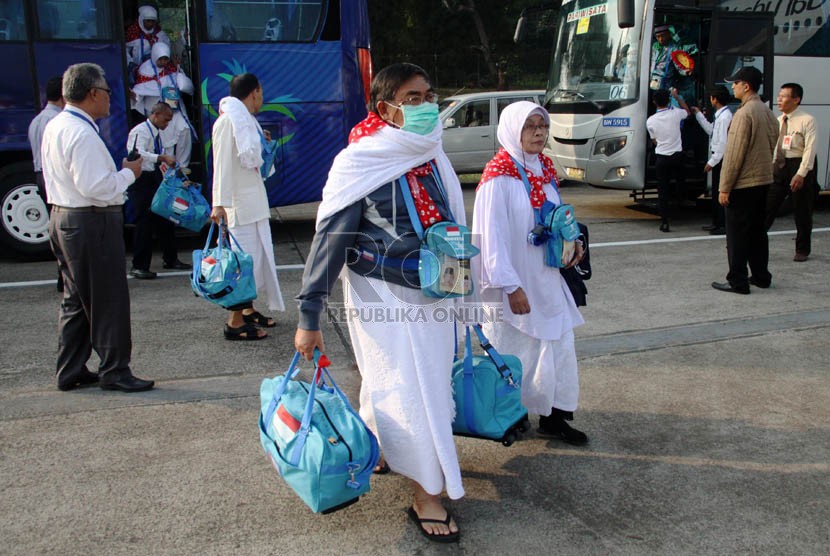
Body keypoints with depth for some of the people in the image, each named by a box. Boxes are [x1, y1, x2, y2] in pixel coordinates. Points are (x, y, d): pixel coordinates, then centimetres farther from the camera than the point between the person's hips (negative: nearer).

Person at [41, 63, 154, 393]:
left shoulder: (55, 127, 12)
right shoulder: (82, 133, -19)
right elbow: (95, 186, -24)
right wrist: (128, 173, -10)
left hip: (63, 217, 10)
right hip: (91, 223, -10)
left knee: (75, 300, 15)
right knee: (108, 300, -1)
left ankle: (70, 372, 22)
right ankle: (114, 371, 7)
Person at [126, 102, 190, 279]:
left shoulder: (157, 133, 15)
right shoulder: (140, 131, -12)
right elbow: (138, 153, -29)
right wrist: (162, 158, -35)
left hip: (156, 179, 9)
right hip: (141, 180, -9)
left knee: (165, 219, 13)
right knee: (144, 222, -7)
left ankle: (170, 259, 26)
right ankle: (139, 266, 0)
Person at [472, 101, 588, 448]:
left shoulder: (544, 168, 8)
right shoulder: (498, 177, -16)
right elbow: (493, 236, -18)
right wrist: (511, 286, -20)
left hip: (546, 278, 8)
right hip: (513, 282, -7)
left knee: (559, 345, 10)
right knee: (511, 350, 6)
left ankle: (554, 417, 23)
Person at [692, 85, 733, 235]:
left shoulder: (725, 117, -19)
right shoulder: (720, 115, 11)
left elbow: (723, 143, -22)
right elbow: (710, 130, 23)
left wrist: (711, 162, -20)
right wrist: (698, 114, 27)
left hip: (721, 158, -10)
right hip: (718, 157, 10)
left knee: (720, 192, -5)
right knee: (716, 191, 16)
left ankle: (724, 225, 1)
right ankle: (717, 223, 26)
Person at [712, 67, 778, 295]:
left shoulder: (744, 114, -17)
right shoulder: (768, 112, 11)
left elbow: (734, 154, -19)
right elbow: (771, 147, 17)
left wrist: (725, 188, -16)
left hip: (743, 184, -9)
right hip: (763, 181, 9)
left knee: (737, 233, -2)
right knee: (758, 231, 16)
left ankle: (737, 281, 2)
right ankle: (761, 276, 23)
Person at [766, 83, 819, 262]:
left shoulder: (807, 121, -10)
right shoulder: (778, 121, 9)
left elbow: (810, 149, -16)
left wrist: (801, 174, -23)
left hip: (798, 166, -5)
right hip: (779, 166, 5)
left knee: (802, 212, 6)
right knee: (767, 206, 1)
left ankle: (802, 250, 21)